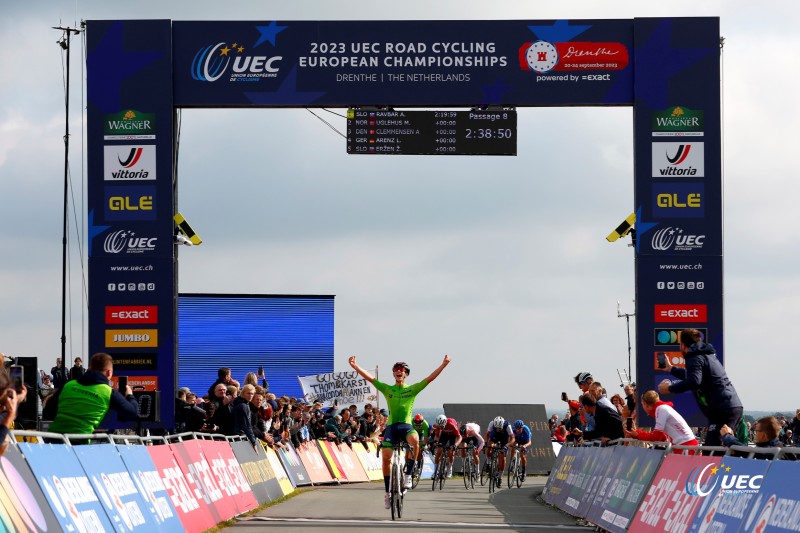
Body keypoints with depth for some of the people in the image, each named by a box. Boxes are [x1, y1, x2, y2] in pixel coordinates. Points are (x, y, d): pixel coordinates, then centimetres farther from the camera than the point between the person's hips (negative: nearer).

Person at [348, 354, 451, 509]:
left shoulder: (412, 389, 9)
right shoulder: (387, 389, 11)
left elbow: (430, 378, 1)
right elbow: (369, 378, 5)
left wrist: (443, 364, -8)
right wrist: (355, 366, -5)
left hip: (406, 426, -1)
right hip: (391, 426, 1)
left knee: (415, 439, -35)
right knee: (385, 456, -11)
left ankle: (408, 474, -22)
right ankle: (387, 492, 3)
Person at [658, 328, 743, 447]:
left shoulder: (695, 358, -3)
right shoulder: (707, 355, 27)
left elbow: (693, 381, -23)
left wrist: (670, 388, -13)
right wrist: (671, 369, 56)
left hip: (723, 411, -10)